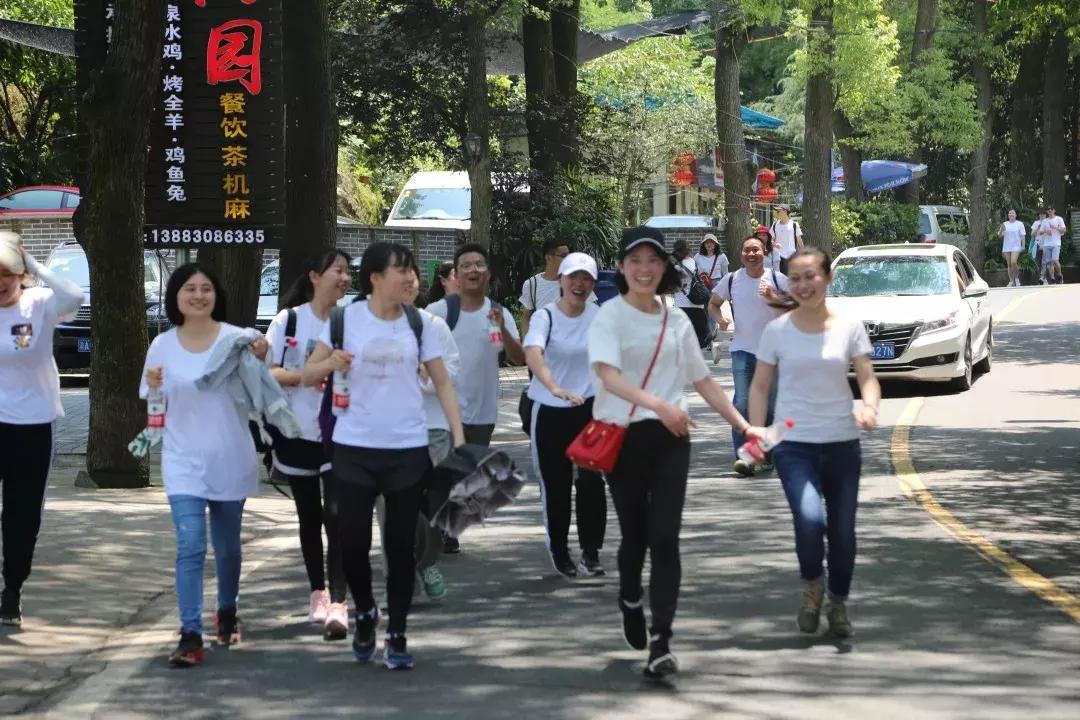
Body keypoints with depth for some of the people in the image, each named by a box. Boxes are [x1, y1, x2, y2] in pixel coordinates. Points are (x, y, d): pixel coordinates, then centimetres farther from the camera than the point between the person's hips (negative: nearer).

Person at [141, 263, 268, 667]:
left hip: (231, 462, 0)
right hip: (184, 462, 0)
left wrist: (259, 361, -18)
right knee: (190, 546, -13)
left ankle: (227, 613, 38)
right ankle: (190, 636, -15)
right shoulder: (163, 346, -1)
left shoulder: (237, 339, -4)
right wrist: (154, 387, -16)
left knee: (227, 546, 15)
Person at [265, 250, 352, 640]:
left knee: (337, 516, -13)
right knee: (310, 517, 12)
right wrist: (308, 376, -18)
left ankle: (337, 604, -18)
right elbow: (268, 371, -4)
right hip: (297, 432, 1)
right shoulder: (289, 320, 0)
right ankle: (318, 593, 29)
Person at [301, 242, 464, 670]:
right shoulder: (345, 319, -2)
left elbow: (443, 383, 6)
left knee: (401, 545, 4)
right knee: (352, 541, 0)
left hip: (408, 449, 1)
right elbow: (308, 375, 2)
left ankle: (396, 636, 14)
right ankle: (364, 614, 27)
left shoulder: (419, 323, 3)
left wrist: (459, 439, -3)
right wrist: (331, 364, -20)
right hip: (354, 448, -1)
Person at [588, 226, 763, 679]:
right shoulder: (610, 316, -5)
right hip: (622, 437, -2)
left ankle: (660, 642, -11)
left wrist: (744, 426, 14)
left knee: (665, 539, -8)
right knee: (635, 534, 9)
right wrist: (659, 405, -37)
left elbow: (703, 381, 19)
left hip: (669, 438, 2)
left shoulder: (677, 322, 11)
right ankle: (631, 602, 40)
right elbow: (608, 373, -22)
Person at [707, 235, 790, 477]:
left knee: (770, 406, 7)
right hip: (742, 348, 0)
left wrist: (772, 297, -18)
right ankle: (742, 456, -21)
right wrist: (720, 318, -2)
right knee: (742, 403, -14)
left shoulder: (777, 280, 1)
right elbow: (713, 303, 19)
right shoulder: (732, 280, 5)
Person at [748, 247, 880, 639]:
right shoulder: (777, 331, 1)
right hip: (794, 444, -2)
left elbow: (867, 378, 0)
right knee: (810, 519, -23)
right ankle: (812, 586, 5)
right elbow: (760, 386, 7)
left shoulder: (849, 328, 2)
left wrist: (869, 406, -21)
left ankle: (838, 603, 29)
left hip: (842, 442, 2)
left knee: (842, 530, 6)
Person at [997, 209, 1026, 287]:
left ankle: (1016, 278, 1)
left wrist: (1023, 245, -8)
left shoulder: (1019, 224, 3)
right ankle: (1011, 281, 10)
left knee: (1013, 262, -19)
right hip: (1006, 247, 4)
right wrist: (1001, 230, -11)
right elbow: (999, 236, 10)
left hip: (1016, 247, -4)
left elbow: (1023, 236, 2)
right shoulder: (1005, 224, 12)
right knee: (1009, 265, 4)